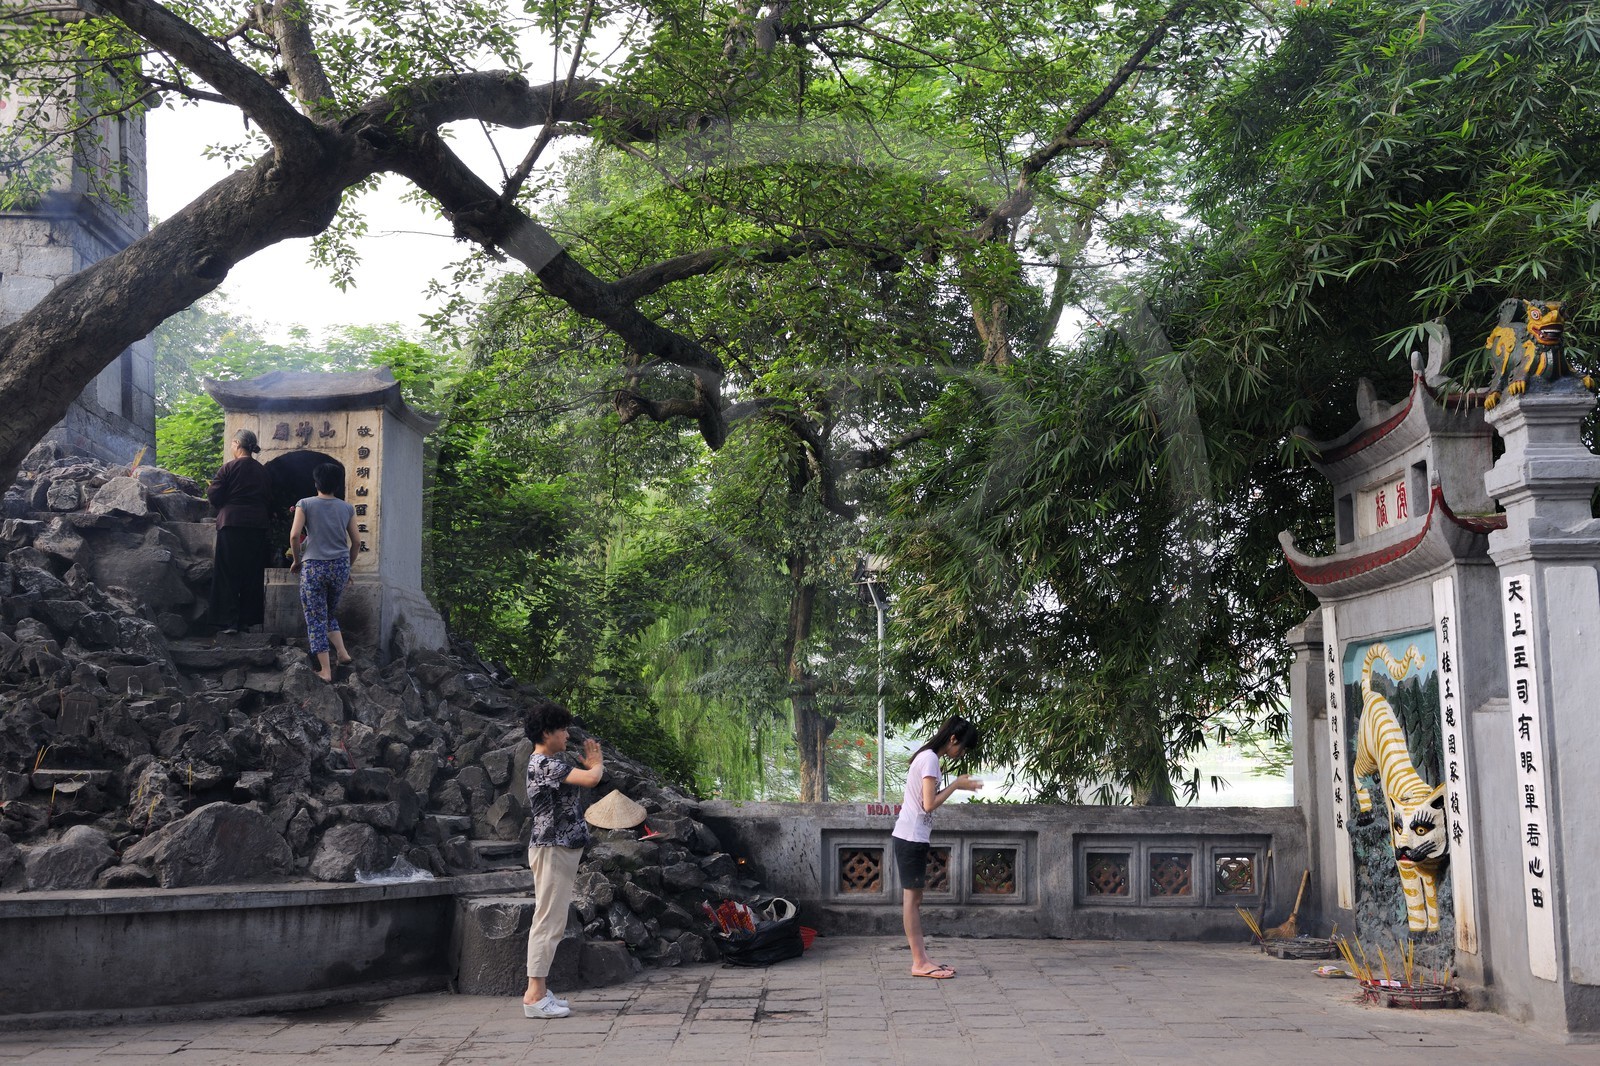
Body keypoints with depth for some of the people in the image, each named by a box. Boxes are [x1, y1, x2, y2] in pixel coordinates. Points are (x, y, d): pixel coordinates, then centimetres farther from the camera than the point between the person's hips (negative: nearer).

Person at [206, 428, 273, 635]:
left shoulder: (229, 467, -7)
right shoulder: (263, 472, 8)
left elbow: (214, 496, -6)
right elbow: (269, 500, 12)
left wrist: (209, 488, 15)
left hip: (232, 525, -4)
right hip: (258, 525, 4)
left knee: (228, 574, 1)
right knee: (253, 573, 10)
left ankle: (229, 620, -5)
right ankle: (248, 619, 12)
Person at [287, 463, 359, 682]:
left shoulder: (305, 504, -1)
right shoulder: (347, 508, 6)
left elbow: (294, 535, -11)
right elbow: (356, 542, 7)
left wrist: (297, 560, 4)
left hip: (313, 566, -3)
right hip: (340, 566, 3)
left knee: (316, 618, 4)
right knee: (330, 614, 23)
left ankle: (325, 670, 2)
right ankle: (342, 652, 6)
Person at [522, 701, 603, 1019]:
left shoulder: (542, 763, 17)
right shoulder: (546, 763, -16)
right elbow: (591, 779, -24)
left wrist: (589, 765, 12)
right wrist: (597, 764, -8)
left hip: (558, 850, 11)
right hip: (553, 849, -11)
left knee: (551, 921, 13)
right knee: (548, 921, -10)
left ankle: (539, 989, 17)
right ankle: (534, 996, -9)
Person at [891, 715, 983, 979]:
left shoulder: (926, 756, 14)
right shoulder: (930, 759, -15)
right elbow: (929, 804, -19)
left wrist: (956, 786, 10)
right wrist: (955, 785, -8)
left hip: (912, 836, 10)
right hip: (912, 836, -10)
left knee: (914, 898, 9)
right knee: (912, 898, -5)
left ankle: (921, 960, 12)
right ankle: (919, 962, -2)